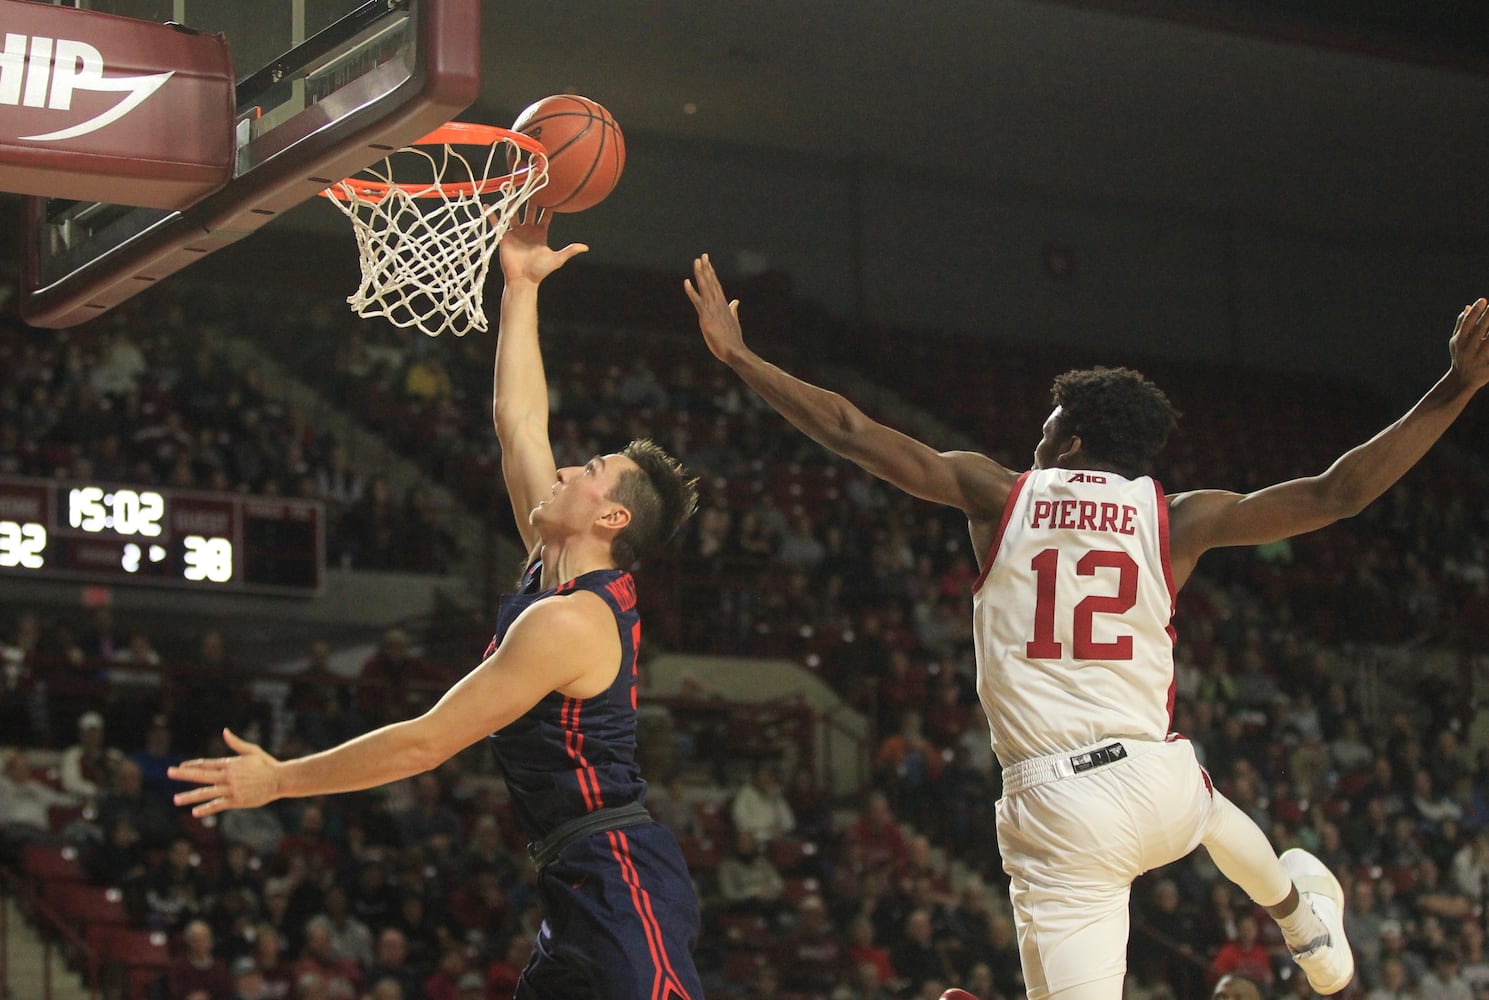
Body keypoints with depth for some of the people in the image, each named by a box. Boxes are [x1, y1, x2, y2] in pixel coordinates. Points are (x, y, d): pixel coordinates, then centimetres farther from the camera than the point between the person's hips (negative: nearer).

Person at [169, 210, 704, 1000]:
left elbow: (428, 742, -15)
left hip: (619, 880, -10)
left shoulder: (567, 621, -16)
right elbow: (517, 419, 20)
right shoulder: (557, 570, 11)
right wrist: (519, 288, 21)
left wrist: (279, 780, -8)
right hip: (583, 883, 10)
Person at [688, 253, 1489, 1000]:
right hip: (1160, 782, 3)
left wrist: (737, 356, 12)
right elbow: (1336, 493, 2)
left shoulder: (997, 494, 4)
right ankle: (1301, 914, 61)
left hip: (1056, 805, -3)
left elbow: (850, 432, 4)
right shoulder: (1175, 516, 5)